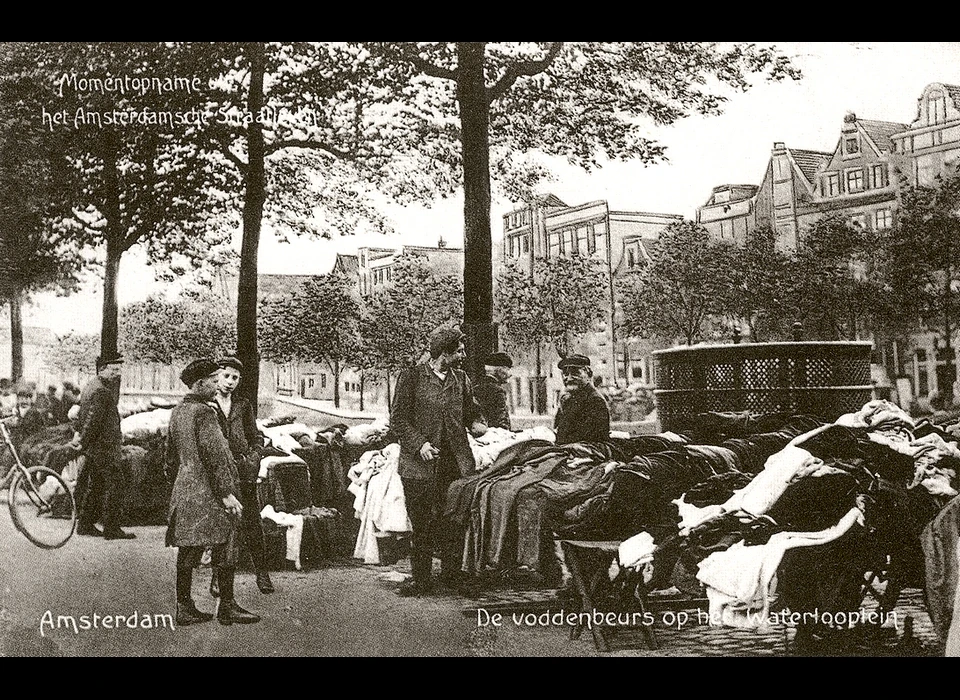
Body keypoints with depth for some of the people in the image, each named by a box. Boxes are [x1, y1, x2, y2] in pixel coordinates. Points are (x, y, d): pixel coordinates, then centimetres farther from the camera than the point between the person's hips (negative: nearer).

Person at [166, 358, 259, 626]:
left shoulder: (177, 412, 12)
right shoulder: (204, 413, -15)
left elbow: (171, 456, 20)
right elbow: (215, 456, -20)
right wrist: (227, 493, -18)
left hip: (184, 492, 9)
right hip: (208, 494, -9)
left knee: (188, 552, 11)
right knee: (225, 550, 0)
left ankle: (184, 608, 16)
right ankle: (227, 607, 6)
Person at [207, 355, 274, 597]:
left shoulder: (243, 405, 12)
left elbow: (256, 437, 17)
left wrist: (253, 458, 3)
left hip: (242, 471, 2)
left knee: (252, 524, 3)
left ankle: (262, 575, 11)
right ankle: (218, 577, 11)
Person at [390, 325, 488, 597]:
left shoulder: (460, 378, 11)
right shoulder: (412, 376, -4)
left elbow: (472, 409, 23)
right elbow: (397, 419, -4)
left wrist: (477, 423, 0)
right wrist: (419, 444, -16)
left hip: (456, 462, 4)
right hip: (420, 464, -4)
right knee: (421, 526, 2)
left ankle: (452, 574, 21)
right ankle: (421, 579, 13)